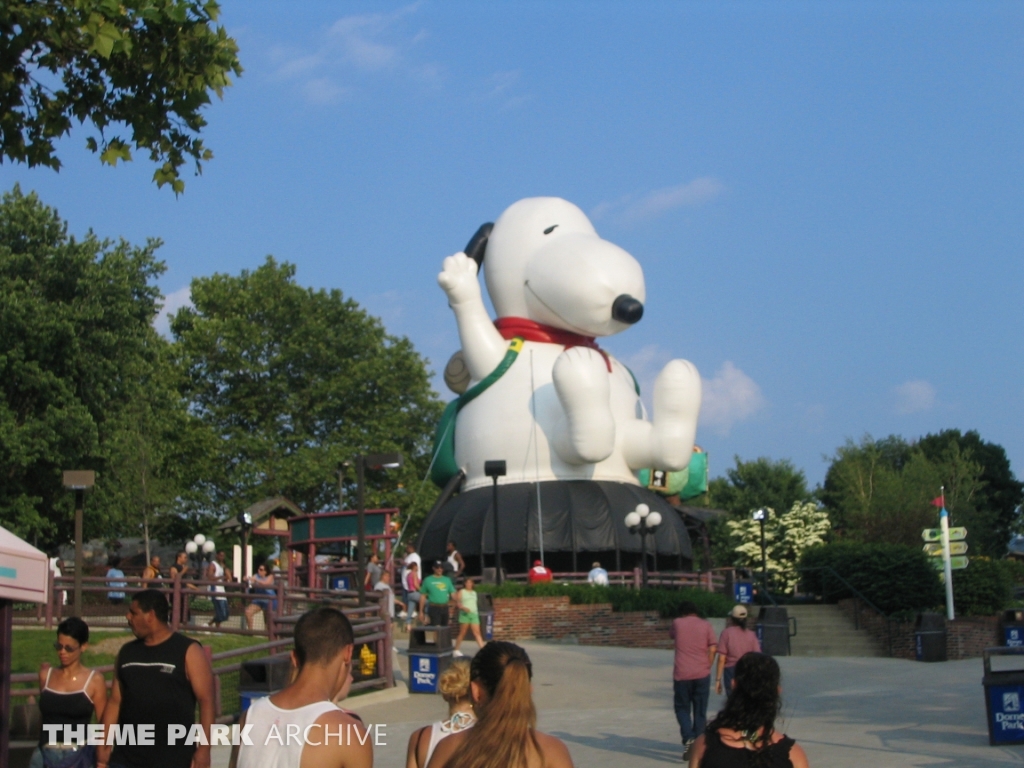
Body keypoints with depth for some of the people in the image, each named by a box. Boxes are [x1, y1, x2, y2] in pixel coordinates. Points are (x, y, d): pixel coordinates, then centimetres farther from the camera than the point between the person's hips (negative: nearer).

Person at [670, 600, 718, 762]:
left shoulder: (677, 623, 3)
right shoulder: (706, 625, 3)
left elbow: (671, 635, 24)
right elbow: (713, 649, -3)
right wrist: (707, 667, 6)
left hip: (682, 674, -1)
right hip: (702, 674, 1)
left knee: (682, 708, 9)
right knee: (700, 711, 10)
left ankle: (688, 738, -12)